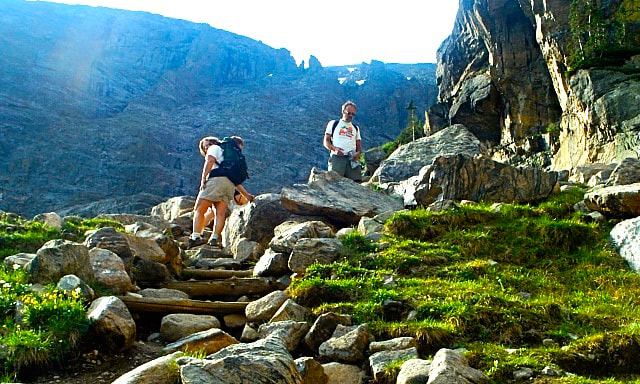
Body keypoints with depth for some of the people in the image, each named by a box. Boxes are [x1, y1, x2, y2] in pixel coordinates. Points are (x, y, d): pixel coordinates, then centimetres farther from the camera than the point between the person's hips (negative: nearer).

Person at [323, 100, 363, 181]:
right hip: (337, 157, -3)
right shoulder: (333, 124, 17)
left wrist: (358, 153, -1)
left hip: (352, 158, 3)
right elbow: (326, 141, 10)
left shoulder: (355, 128, 27)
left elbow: (358, 145, 23)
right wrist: (335, 149, -11)